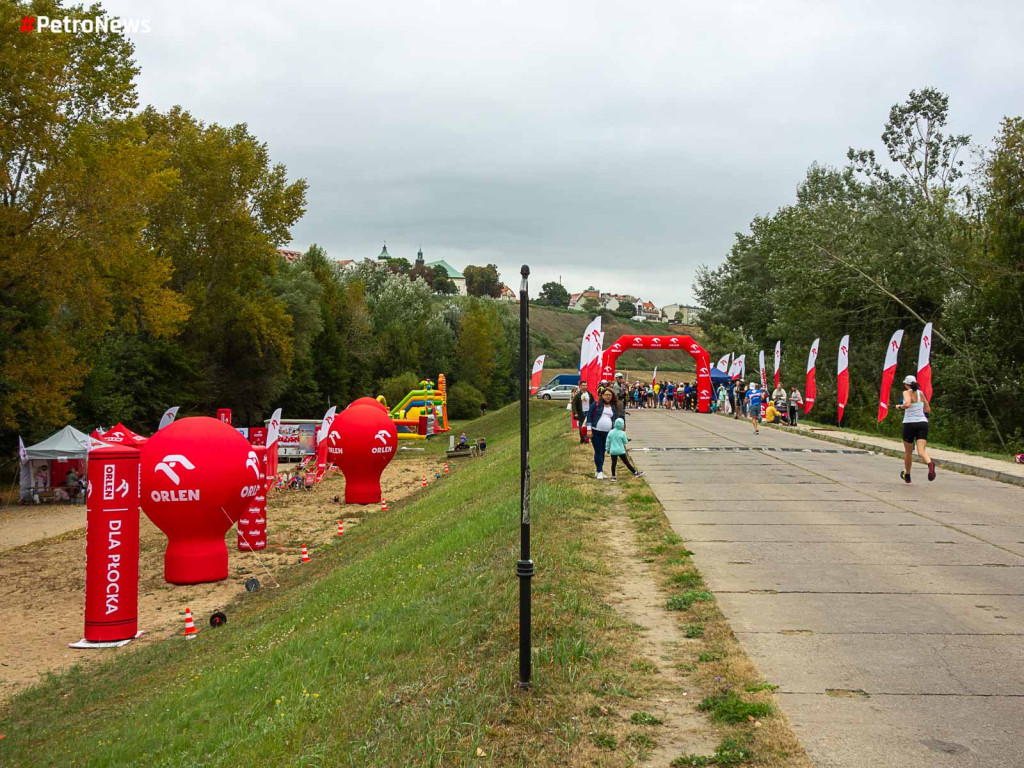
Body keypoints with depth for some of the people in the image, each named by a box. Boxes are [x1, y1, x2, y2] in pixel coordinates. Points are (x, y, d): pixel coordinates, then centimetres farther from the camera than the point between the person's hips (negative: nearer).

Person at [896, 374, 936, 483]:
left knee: (908, 452, 15)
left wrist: (900, 406, -6)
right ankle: (930, 463, -42)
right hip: (922, 423, 3)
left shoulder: (907, 392, -5)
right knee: (921, 451, -8)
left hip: (910, 423, -3)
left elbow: (907, 404, -25)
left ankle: (907, 476, 30)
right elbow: (928, 410, 18)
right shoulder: (921, 393, 11)